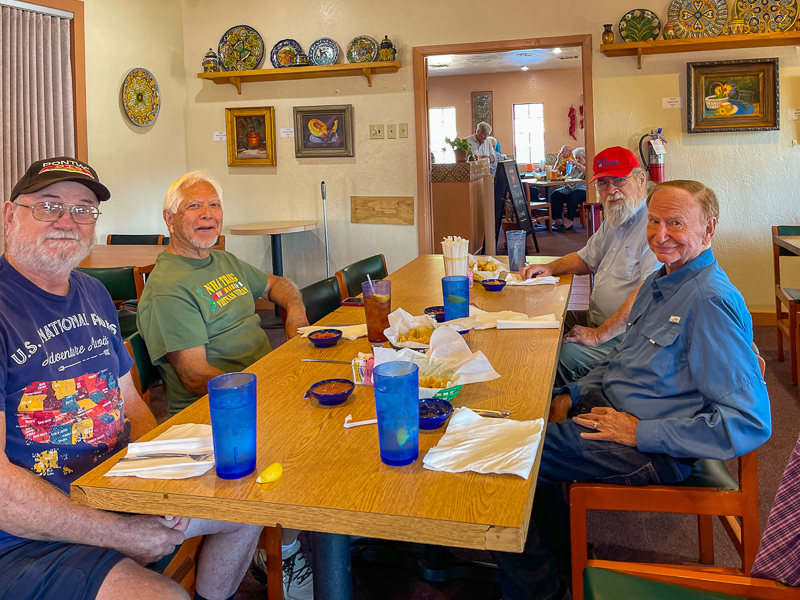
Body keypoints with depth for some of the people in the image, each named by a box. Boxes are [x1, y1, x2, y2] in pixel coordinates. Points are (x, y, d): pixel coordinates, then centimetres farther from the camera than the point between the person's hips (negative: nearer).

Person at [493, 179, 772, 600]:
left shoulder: (711, 302, -22)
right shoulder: (661, 282, 9)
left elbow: (751, 424, -26)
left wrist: (641, 433, -24)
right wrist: (574, 395, 5)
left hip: (652, 452, -10)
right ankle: (562, 553, 30)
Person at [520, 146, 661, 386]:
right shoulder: (614, 220, 14)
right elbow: (586, 259, 30)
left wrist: (600, 334, -27)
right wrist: (550, 268, 9)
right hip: (598, 320, 10)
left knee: (566, 355, -26)